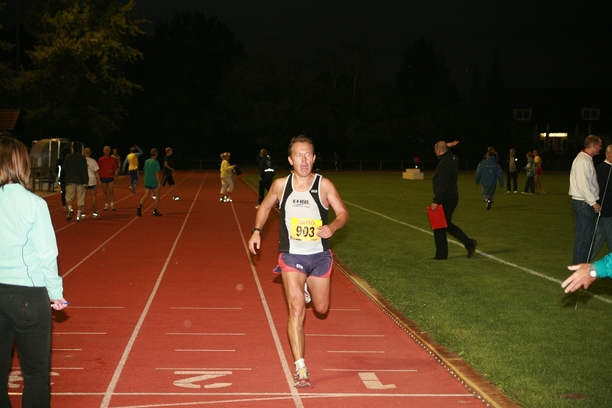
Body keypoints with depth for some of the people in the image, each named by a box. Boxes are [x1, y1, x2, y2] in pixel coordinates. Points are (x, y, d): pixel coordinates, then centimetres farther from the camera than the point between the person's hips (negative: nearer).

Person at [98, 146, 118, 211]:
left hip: (111, 177, -1)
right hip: (103, 177, 1)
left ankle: (112, 205, -7)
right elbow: (99, 169, 7)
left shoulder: (113, 159, 4)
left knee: (111, 191, -8)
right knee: (105, 192, 4)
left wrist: (112, 170, -14)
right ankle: (106, 205, 10)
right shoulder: (100, 159, 4)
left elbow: (115, 169, 8)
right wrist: (98, 178, 1)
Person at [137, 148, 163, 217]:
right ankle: (155, 211, 9)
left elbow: (145, 171, 13)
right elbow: (157, 173, -15)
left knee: (145, 196, 7)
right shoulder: (156, 162, -12)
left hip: (147, 181, 5)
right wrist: (159, 183, -12)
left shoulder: (146, 161, 6)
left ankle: (140, 206, -18)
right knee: (157, 196, 10)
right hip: (154, 182, -5)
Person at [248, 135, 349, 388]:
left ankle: (308, 287, 53)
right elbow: (265, 207, 15)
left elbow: (343, 213, -2)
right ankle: (300, 369, -9)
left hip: (320, 255, 1)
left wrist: (332, 227, -23)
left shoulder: (324, 185, -7)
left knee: (321, 308, 16)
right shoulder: (280, 185, -3)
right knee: (297, 308, -14)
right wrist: (256, 231, 1)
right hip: (291, 255, -1)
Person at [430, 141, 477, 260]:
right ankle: (469, 243, 14)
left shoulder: (444, 164, -21)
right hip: (452, 197, 10)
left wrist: (436, 201, -24)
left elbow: (442, 185, -26)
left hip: (445, 200, -10)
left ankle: (441, 254, 9)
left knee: (439, 227, 2)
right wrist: (449, 146, 23)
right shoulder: (453, 159, 8)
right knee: (447, 225, 20)